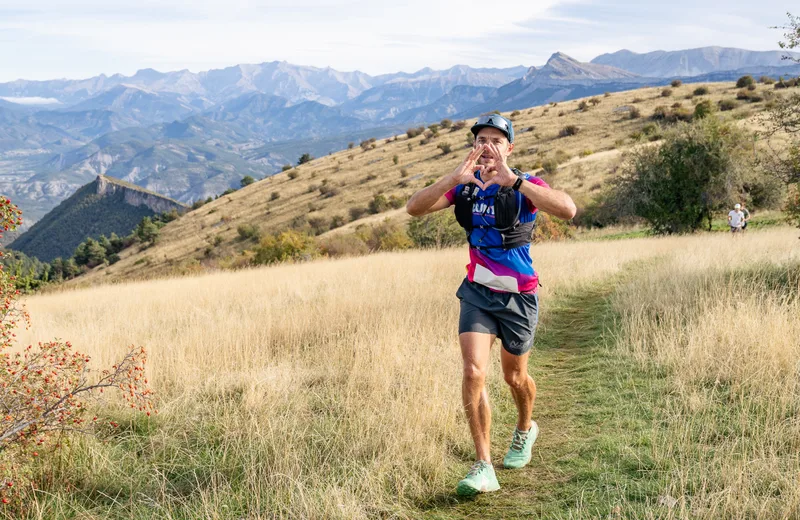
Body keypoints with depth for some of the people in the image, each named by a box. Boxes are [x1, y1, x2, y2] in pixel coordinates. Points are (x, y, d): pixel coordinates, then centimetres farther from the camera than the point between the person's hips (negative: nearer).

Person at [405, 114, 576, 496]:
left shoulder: (525, 185, -14)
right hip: (477, 293, 2)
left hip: (518, 296, -2)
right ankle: (483, 467, -8)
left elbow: (567, 210, -34)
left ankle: (525, 430, 47)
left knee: (515, 377, 15)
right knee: (473, 372, -14)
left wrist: (513, 180, -42)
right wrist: (454, 178, -30)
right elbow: (414, 208, -15)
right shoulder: (464, 186, -2)